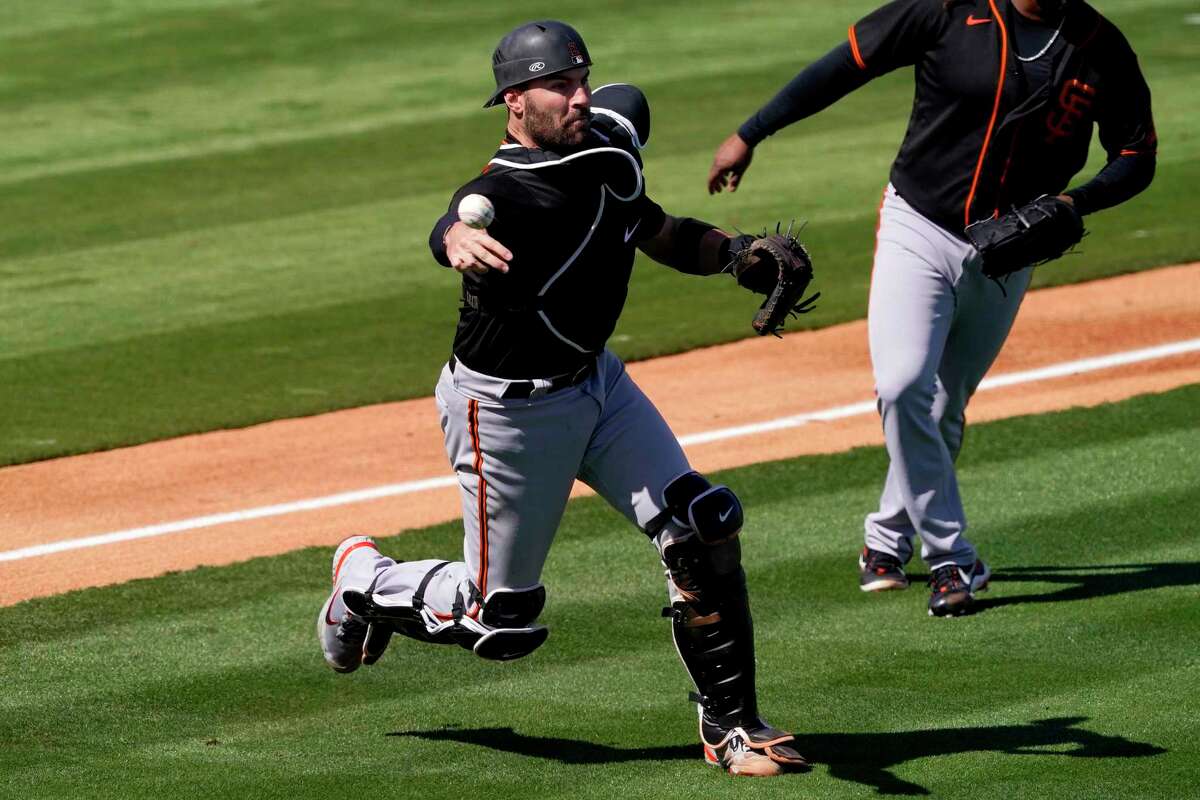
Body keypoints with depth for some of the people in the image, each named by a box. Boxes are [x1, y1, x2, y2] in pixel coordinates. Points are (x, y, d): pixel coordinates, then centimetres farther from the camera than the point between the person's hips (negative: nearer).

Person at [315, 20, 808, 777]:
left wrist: (736, 253, -2)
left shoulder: (613, 137, -5)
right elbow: (455, 230, -55)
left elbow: (658, 233, 15)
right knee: (501, 617, 3)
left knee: (700, 527, -8)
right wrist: (462, 241, -79)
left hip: (597, 381, 7)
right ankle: (364, 579, 32)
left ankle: (731, 724, 4)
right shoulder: (506, 194, -30)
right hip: (508, 412, -7)